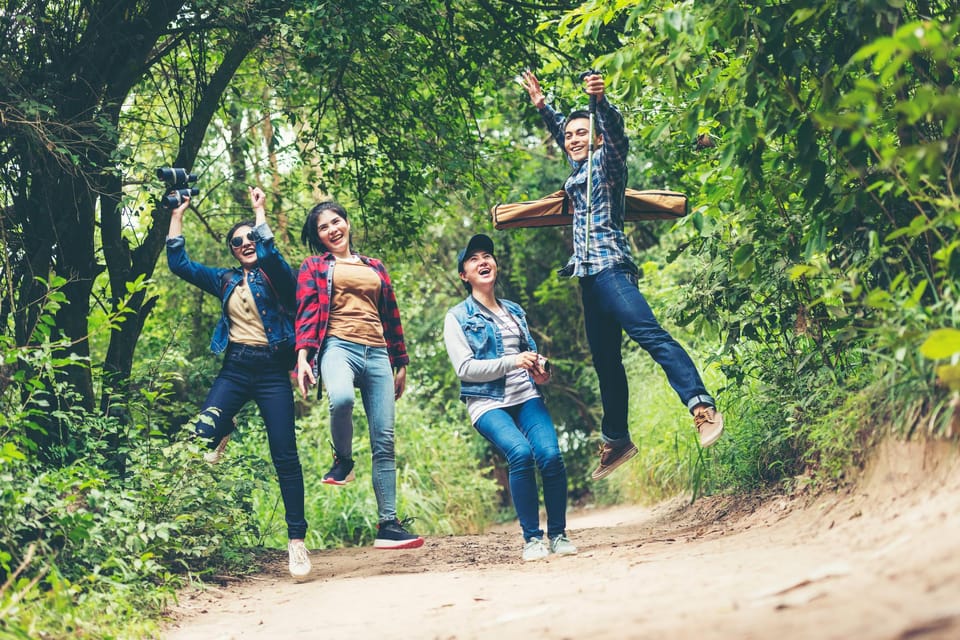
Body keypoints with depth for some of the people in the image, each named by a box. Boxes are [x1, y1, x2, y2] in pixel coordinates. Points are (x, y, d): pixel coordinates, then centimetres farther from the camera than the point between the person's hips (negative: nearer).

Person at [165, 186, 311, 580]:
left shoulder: (277, 276, 2)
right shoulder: (226, 280, 16)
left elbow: (269, 252, -21)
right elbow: (179, 264, 13)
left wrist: (259, 211, -13)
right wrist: (177, 215, 14)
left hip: (272, 370, -4)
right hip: (235, 368, 4)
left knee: (285, 456, -6)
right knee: (201, 434, -16)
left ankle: (297, 540, -2)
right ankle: (224, 430, 23)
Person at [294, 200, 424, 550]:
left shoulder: (375, 267, 25)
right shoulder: (314, 267, 14)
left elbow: (392, 317, 25)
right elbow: (306, 314, 2)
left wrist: (401, 364, 21)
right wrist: (302, 357, -13)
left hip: (377, 354, 4)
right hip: (338, 346, -4)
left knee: (384, 442, -4)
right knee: (341, 398, -40)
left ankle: (388, 526, -2)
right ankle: (343, 461, -10)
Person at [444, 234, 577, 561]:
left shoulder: (515, 311, 19)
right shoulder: (457, 317, 3)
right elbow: (465, 367, -7)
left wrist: (540, 369, 3)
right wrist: (513, 362, -16)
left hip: (526, 397, 4)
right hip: (487, 403, -4)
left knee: (550, 454, -21)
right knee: (520, 452, -29)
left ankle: (558, 534, -6)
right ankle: (531, 538, -17)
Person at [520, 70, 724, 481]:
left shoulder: (605, 159, 0)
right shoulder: (579, 169, 21)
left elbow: (615, 133, -22)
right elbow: (561, 130, 41)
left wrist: (600, 101, -37)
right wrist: (542, 106, 36)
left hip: (610, 268, -9)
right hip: (589, 276, 9)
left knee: (650, 334, -25)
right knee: (605, 360, 11)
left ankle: (701, 406, -38)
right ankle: (616, 439, 16)